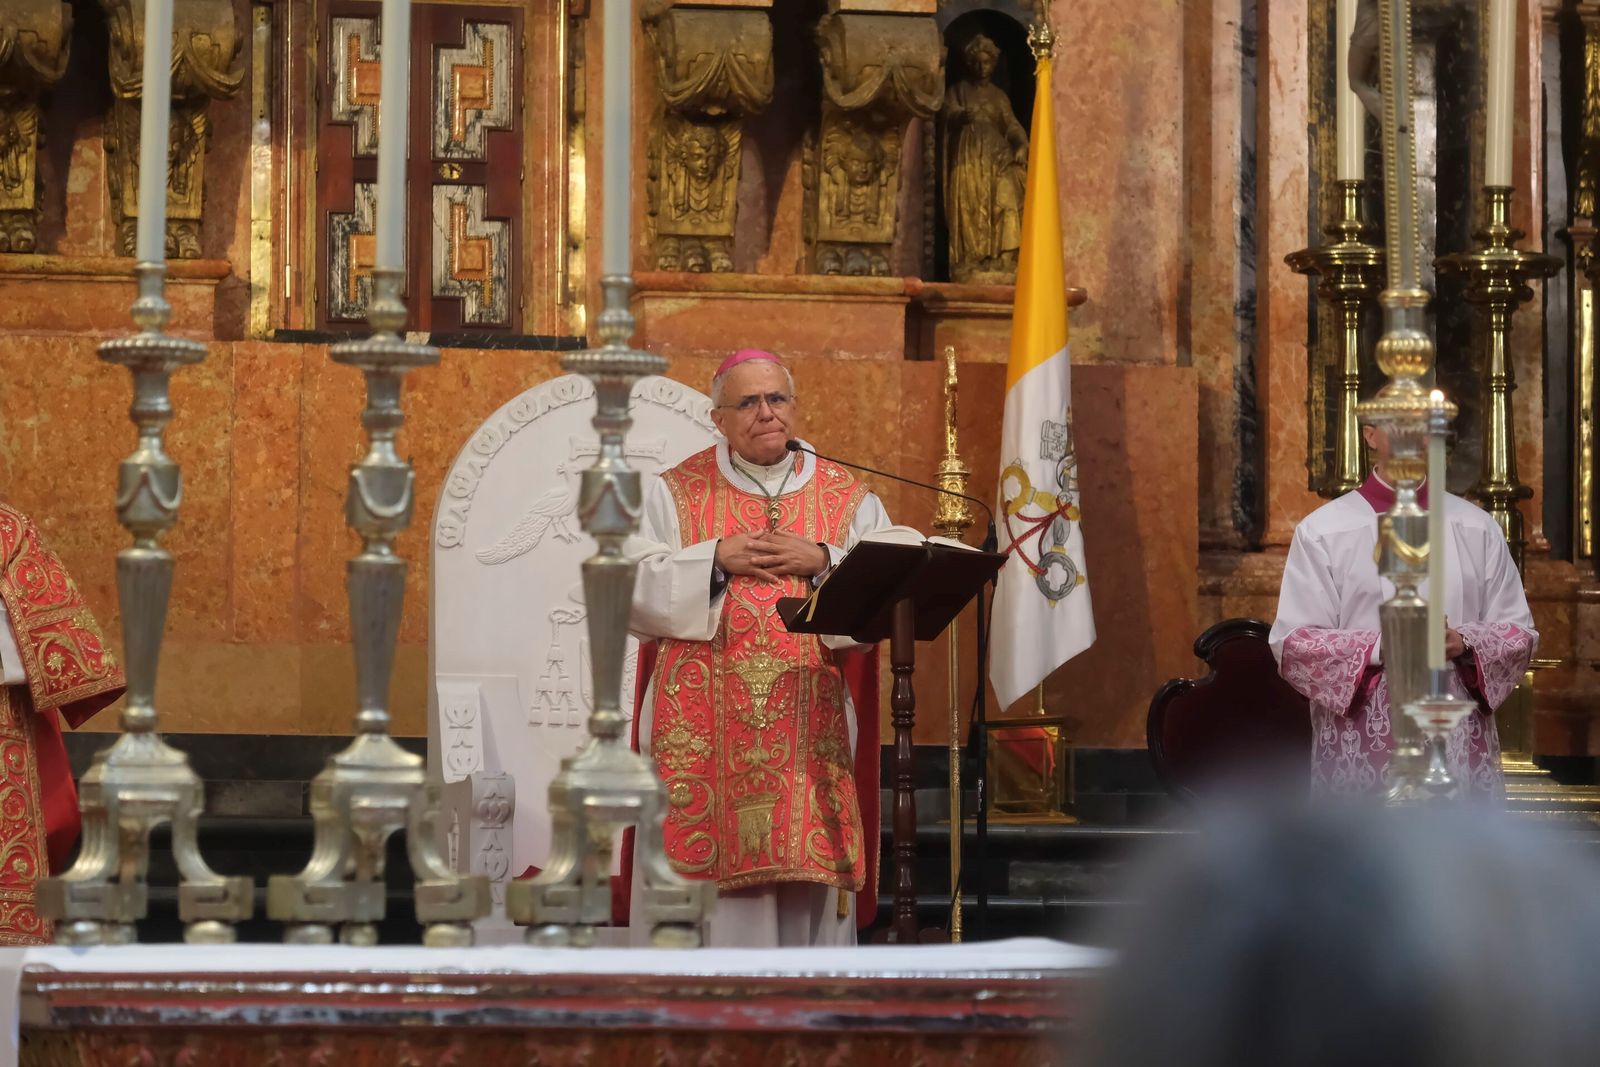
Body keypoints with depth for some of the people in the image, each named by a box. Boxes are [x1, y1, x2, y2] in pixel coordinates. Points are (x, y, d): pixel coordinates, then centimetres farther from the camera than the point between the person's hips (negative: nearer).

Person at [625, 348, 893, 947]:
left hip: (810, 732, 1)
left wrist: (822, 562, -12)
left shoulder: (849, 500, 10)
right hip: (702, 732, -1)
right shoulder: (676, 494, 8)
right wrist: (717, 560, -11)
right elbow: (635, 592, -1)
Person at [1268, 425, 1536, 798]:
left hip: (1459, 749, 2)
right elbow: (1291, 643, -2)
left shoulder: (1479, 530, 10)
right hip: (1359, 752, -2)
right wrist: (1380, 647, -17)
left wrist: (1463, 644, -12)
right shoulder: (1321, 532, 2)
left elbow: (1520, 634, 10)